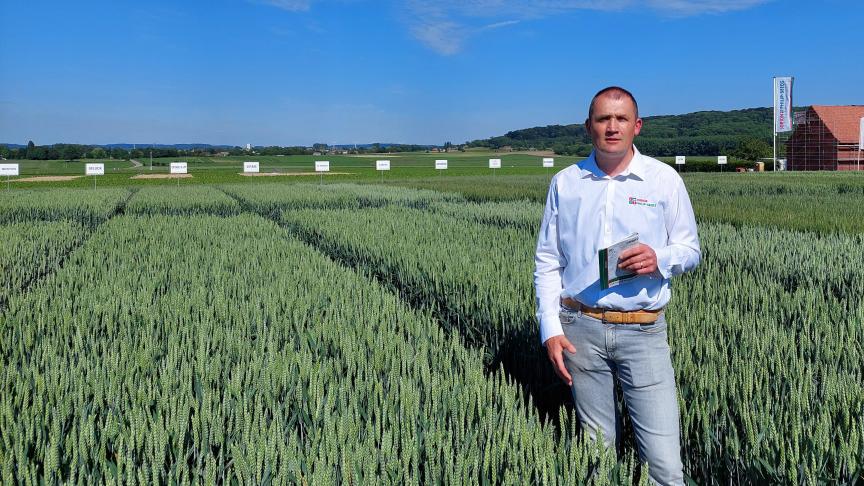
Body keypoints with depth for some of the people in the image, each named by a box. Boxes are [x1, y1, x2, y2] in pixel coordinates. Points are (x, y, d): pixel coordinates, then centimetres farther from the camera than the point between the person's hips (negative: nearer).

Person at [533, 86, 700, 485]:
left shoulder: (664, 179, 1)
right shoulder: (565, 183, 5)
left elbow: (690, 251, 7)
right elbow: (547, 261, 7)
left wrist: (659, 258, -16)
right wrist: (550, 329, -2)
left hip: (642, 332, -1)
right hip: (580, 328, 2)